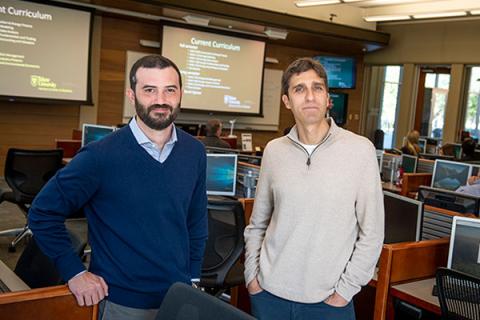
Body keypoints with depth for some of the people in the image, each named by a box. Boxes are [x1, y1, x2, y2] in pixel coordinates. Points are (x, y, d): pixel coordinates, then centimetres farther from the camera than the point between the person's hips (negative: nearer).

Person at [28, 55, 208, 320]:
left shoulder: (194, 152, -3)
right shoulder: (101, 156, -17)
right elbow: (43, 213, -8)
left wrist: (194, 279, 7)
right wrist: (74, 272, -10)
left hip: (180, 298, 4)